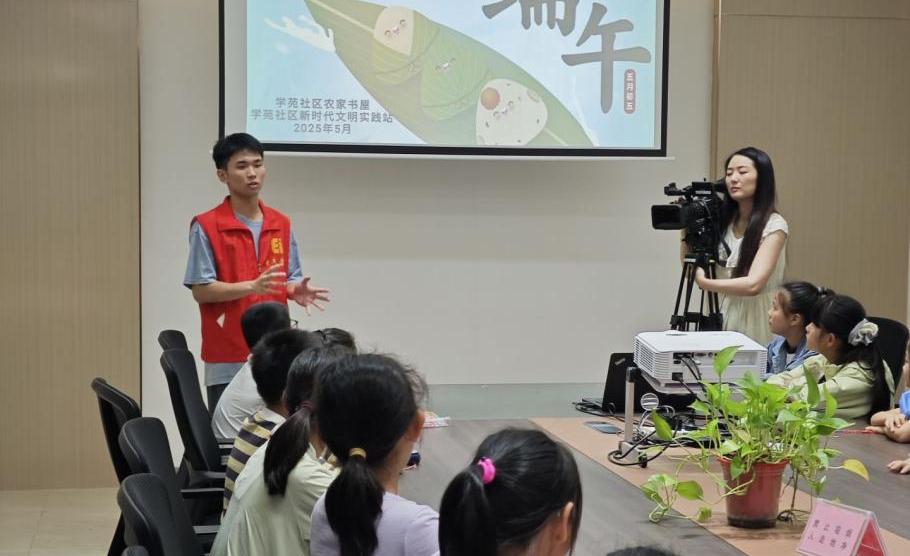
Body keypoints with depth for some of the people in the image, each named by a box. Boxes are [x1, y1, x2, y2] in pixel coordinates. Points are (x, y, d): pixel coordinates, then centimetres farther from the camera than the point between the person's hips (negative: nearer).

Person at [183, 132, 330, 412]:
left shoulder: (281, 224, 10)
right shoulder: (206, 227, -6)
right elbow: (200, 290, -10)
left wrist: (297, 291, -9)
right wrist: (252, 287, -22)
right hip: (227, 359, -4)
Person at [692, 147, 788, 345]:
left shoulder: (774, 226, -13)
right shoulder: (724, 220, 5)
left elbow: (753, 284, -23)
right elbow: (690, 270, 7)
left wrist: (704, 283, -14)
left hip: (757, 319, -5)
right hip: (727, 315, 5)